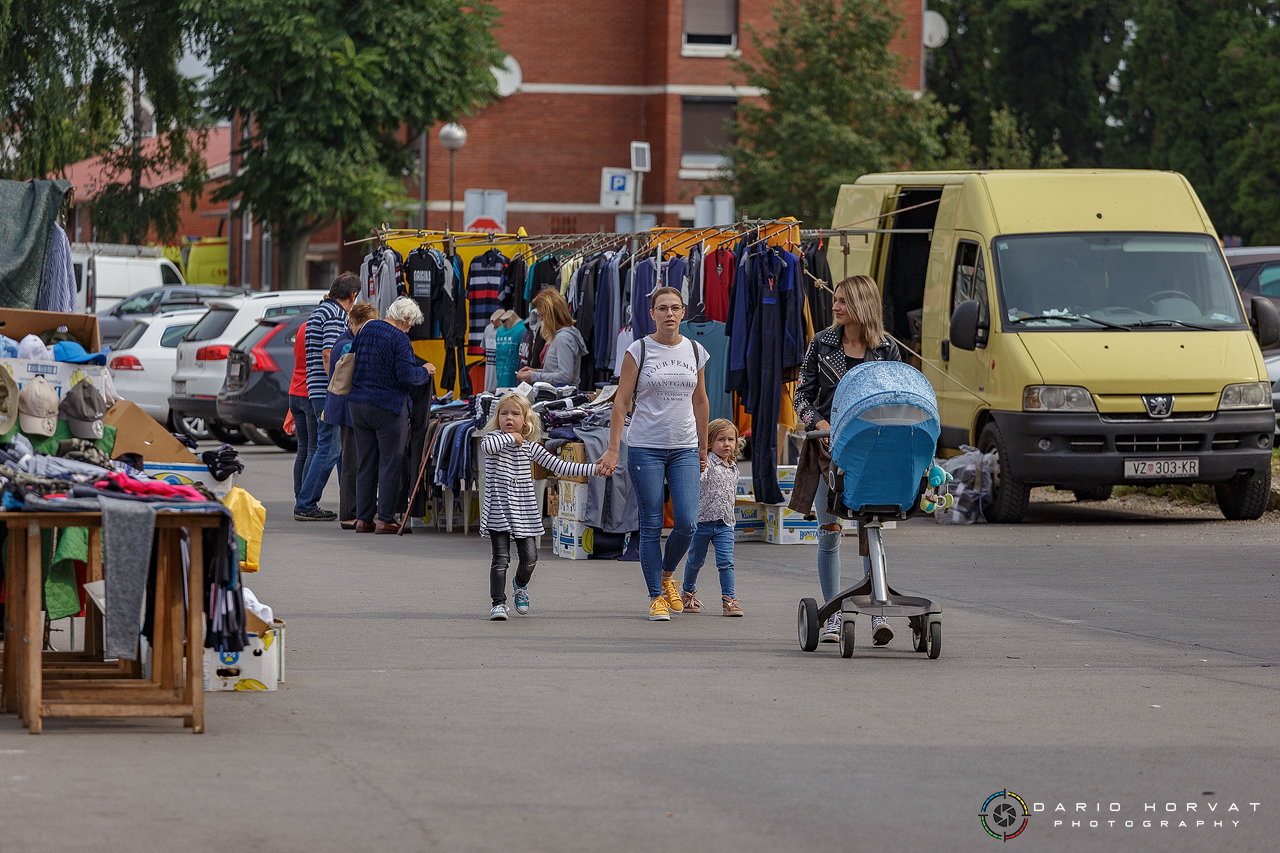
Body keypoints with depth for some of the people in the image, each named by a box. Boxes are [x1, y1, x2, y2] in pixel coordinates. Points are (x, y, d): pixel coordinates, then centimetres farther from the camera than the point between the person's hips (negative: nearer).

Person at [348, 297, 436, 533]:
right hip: (387, 406, -7)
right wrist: (425, 372, -1)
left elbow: (353, 358, 18)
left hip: (358, 404, 7)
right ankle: (385, 519, -2)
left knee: (365, 463, 12)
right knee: (390, 463, 0)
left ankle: (363, 518, 12)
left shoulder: (366, 329, 8)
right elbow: (406, 374, -19)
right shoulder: (399, 338, -14)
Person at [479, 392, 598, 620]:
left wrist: (593, 468, 6)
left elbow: (559, 466, 9)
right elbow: (487, 446, -28)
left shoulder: (530, 447, 7)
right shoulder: (495, 439, -2)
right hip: (498, 512, -3)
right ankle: (499, 603, 3)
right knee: (501, 559, -7)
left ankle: (521, 585, 34)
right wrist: (511, 437, -15)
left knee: (529, 557, 2)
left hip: (525, 513, 3)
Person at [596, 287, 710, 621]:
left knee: (687, 523, -8)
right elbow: (621, 401, -4)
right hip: (646, 448, -3)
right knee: (651, 526, -2)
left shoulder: (695, 351, 8)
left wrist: (702, 447, 19)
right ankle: (657, 597, 7)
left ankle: (666, 574, 20)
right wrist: (613, 449, -9)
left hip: (684, 449, 3)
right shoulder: (639, 350, -3)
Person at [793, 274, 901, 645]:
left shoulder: (887, 349, 2)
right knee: (829, 529, 2)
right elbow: (803, 393, 6)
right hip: (828, 444, 1)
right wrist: (817, 421, -12)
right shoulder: (821, 343, 4)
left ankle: (877, 614, -7)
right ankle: (832, 617, 9)